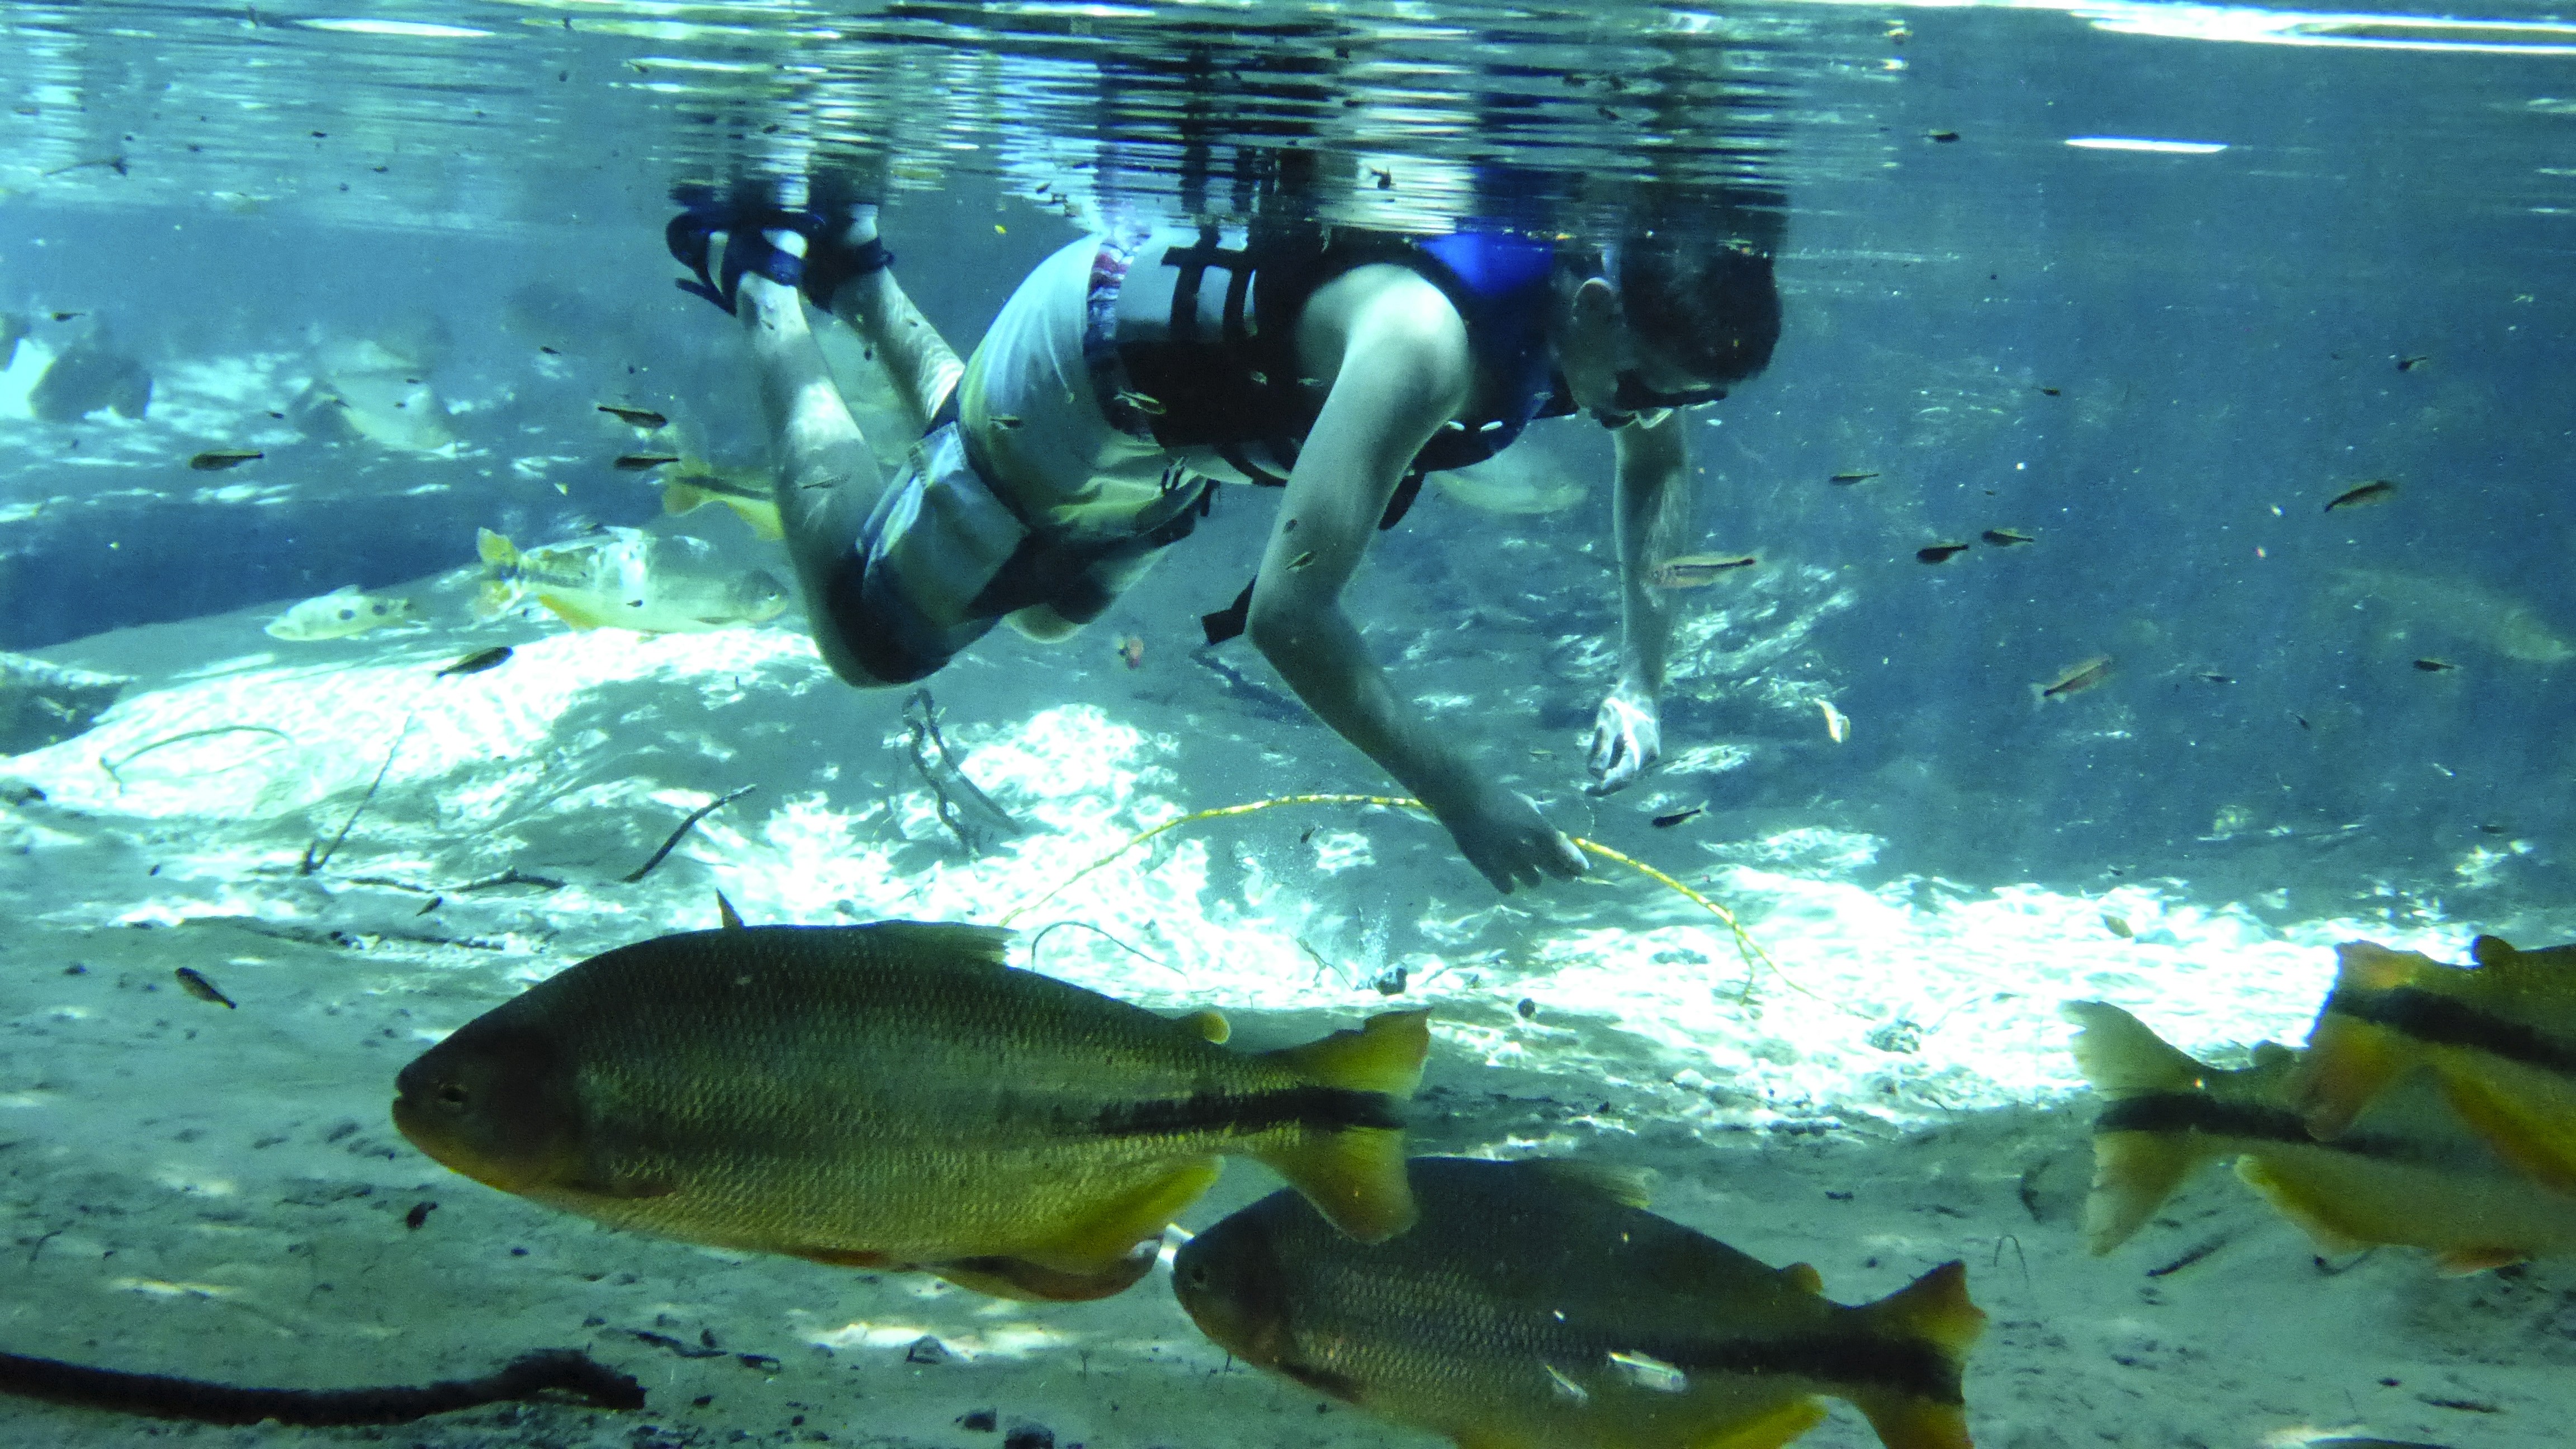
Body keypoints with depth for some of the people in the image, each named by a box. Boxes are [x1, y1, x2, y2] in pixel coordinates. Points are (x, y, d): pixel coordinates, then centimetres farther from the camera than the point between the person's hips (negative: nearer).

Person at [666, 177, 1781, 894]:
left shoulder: (1620, 310, -20)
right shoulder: (1426, 337, -45)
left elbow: (1659, 464, 3)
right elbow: (1287, 612, -48)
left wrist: (1639, 676, -11)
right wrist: (1459, 797, -44)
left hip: (1178, 397, 8)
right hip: (1073, 380, -7)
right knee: (870, 646, 12)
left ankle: (857, 274, 39)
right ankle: (766, 287, 24)